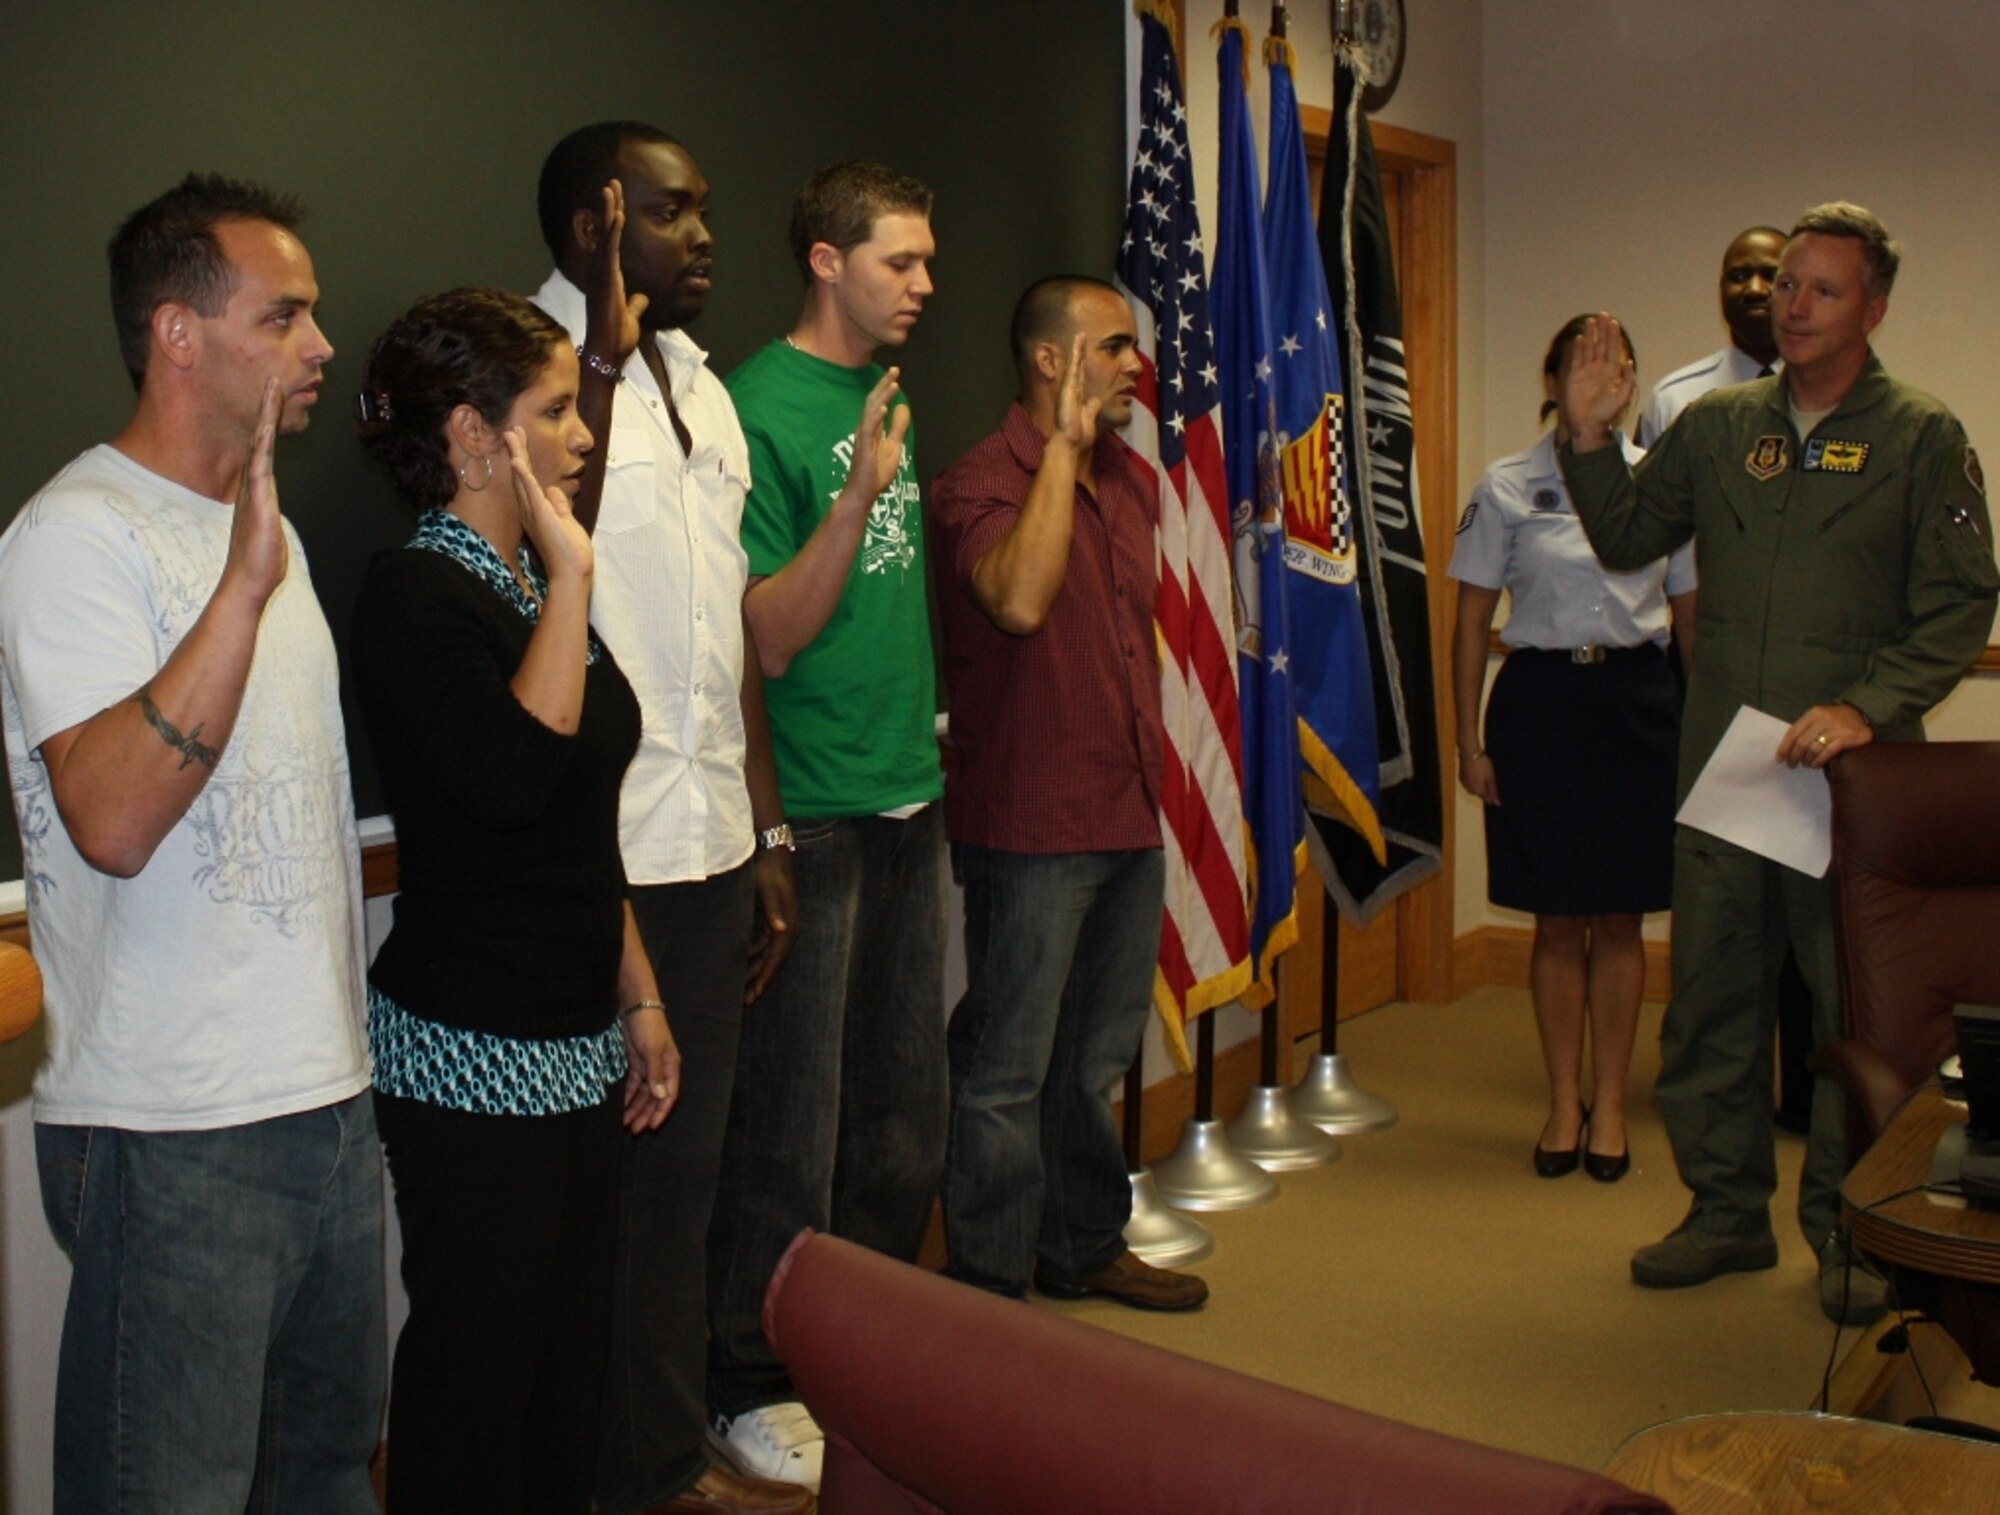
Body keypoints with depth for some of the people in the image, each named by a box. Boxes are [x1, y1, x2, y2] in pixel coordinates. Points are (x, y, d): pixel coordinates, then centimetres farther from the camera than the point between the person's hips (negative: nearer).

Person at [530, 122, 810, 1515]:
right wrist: (607, 350, -24)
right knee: (593, 1176, 2)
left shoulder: (702, 390, 16)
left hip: (707, 846, 8)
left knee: (683, 1164, 16)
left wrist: (768, 834, 17)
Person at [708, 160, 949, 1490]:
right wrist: (854, 497, -27)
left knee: (905, 1106, 15)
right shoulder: (761, 406, -13)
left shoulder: (888, 393, 12)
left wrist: (923, 734, 14)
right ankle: (756, 1383, 16)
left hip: (909, 798, 8)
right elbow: (767, 637, -17)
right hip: (813, 816, -8)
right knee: (793, 1119, 1)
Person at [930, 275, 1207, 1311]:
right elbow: (1019, 599, -33)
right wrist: (1065, 445, -25)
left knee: (1097, 1058, 19)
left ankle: (1084, 1249, 33)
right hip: (1029, 825, -8)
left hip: (1129, 817, 8)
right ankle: (988, 1286, 13)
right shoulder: (984, 482, -13)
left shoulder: (1133, 481, 13)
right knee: (1008, 1070, 1)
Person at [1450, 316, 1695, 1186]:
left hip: (1639, 699, 1)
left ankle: (1609, 1105, 18)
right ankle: (1563, 1103, 19)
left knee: (1619, 919, 6)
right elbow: (1472, 623, 3)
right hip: (1541, 698, -1)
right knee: (1557, 920, 6)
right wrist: (1469, 741, -2)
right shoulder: (1508, 487, 1)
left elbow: (1690, 618, 10)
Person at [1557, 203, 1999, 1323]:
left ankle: (1850, 1230, 16)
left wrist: (1867, 707, -18)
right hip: (1721, 763, 4)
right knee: (1713, 996, 10)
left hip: (1851, 770, -4)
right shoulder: (1716, 426, 11)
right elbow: (1628, 539, 16)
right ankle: (1729, 1210, 24)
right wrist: (1592, 440, 1)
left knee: (1858, 1005, 2)